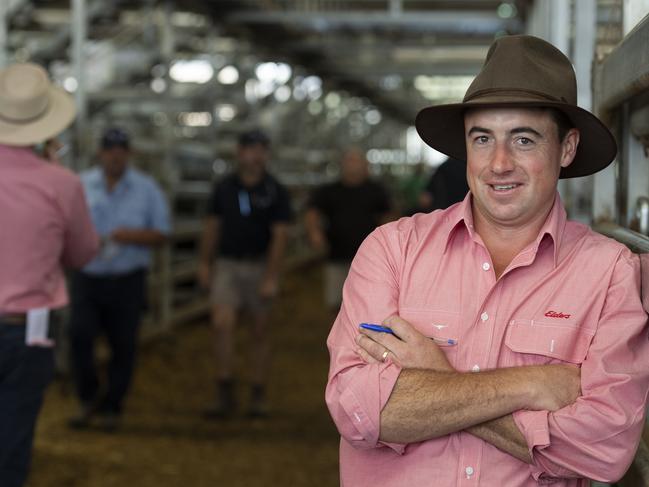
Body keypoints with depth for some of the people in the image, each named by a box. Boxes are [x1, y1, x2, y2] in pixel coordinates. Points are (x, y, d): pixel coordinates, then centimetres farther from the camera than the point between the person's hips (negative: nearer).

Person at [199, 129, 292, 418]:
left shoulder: (275, 192, -3)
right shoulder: (224, 187, 5)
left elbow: (280, 236, -7)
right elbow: (212, 226, 12)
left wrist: (271, 277, -14)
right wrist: (205, 264, 10)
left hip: (260, 266, -1)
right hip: (227, 264, 2)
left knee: (260, 331, 5)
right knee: (222, 324, -14)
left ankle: (258, 396, 16)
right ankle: (225, 393, -8)